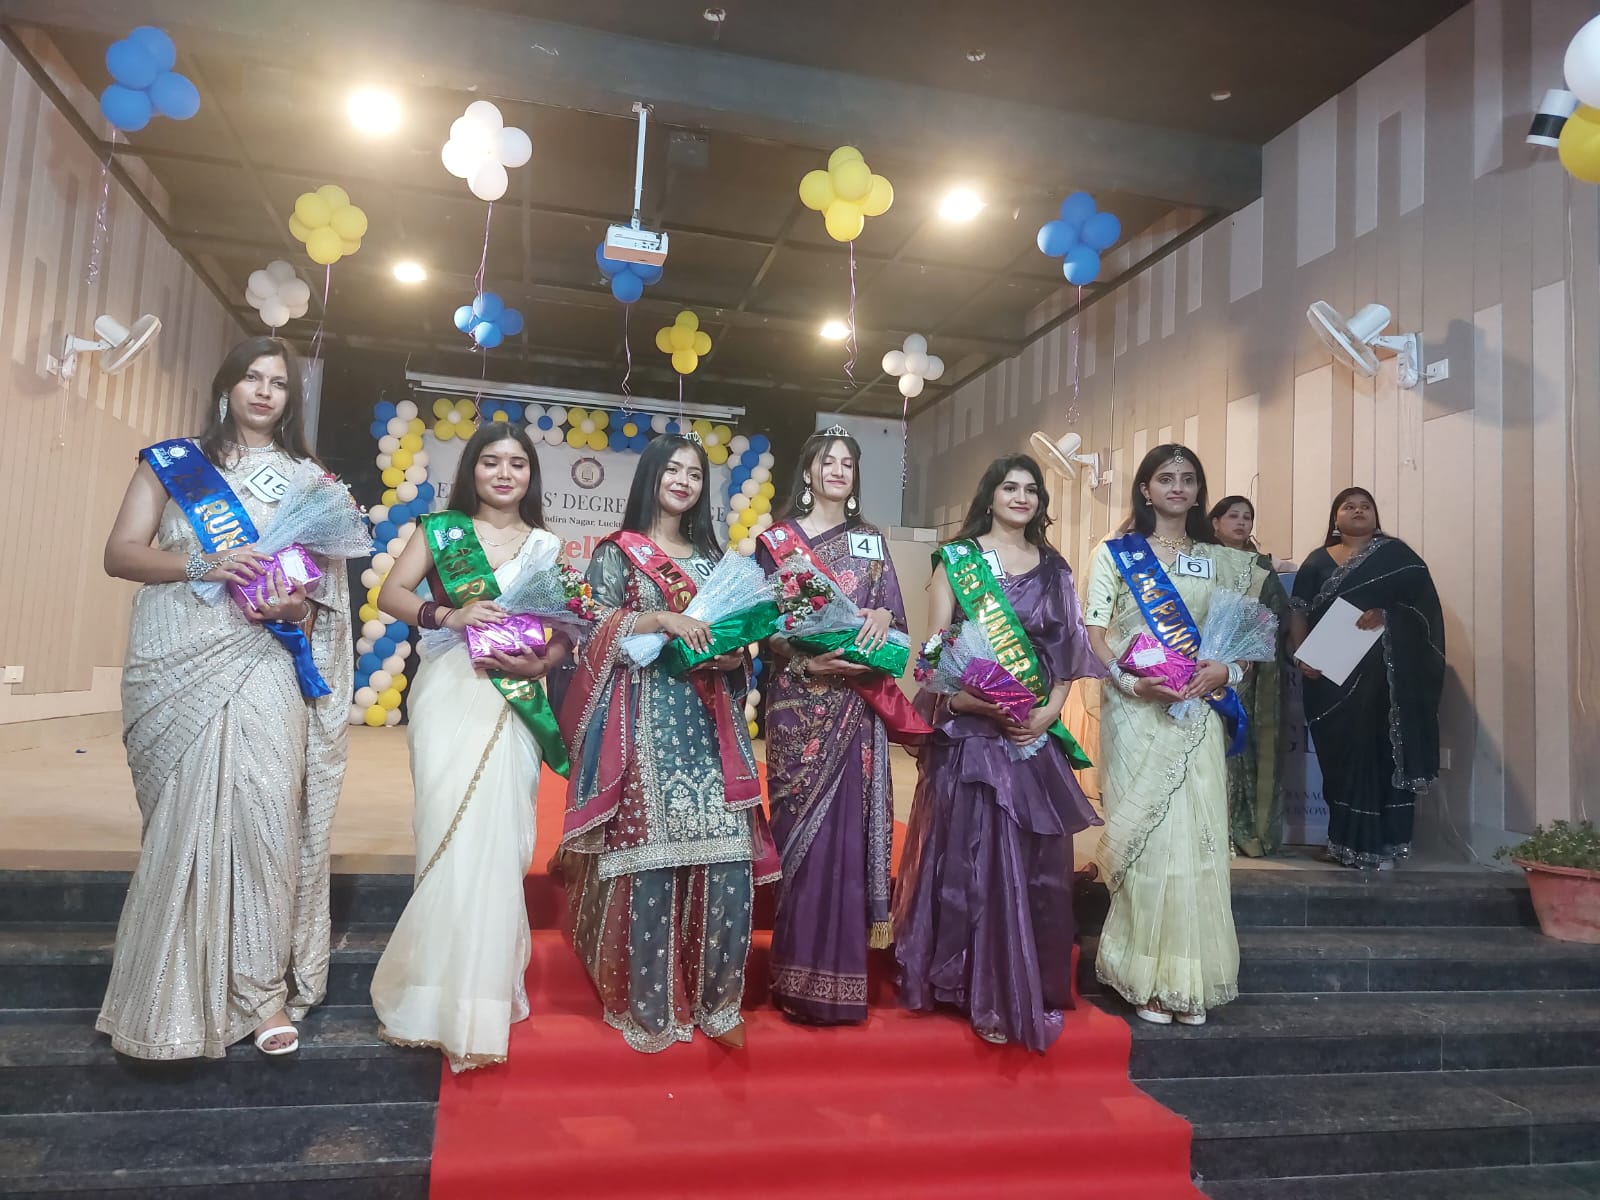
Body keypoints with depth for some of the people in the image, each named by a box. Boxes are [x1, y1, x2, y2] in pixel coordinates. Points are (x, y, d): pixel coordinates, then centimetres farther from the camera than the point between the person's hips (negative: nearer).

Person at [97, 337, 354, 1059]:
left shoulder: (309, 478, 15)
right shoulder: (173, 462, 12)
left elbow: (330, 585, 13)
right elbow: (119, 553, 3)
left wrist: (297, 606, -10)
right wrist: (204, 564, -14)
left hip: (262, 666, 0)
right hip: (175, 669, 0)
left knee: (265, 816, -10)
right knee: (180, 824, 1)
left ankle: (263, 987, -1)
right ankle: (175, 996, 15)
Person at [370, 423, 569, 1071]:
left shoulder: (547, 546, 12)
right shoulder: (440, 530, 10)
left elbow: (566, 630, 8)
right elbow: (392, 593, 1)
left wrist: (540, 664, -12)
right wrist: (448, 615, -16)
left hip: (513, 702, 1)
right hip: (448, 692, -1)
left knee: (495, 839, -1)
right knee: (449, 832, -6)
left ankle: (483, 986, 15)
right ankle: (449, 995, 9)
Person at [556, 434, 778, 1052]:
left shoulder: (712, 557, 21)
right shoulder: (617, 551, 8)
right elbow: (595, 630, -2)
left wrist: (737, 657, -1)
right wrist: (662, 619, -15)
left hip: (709, 718, 4)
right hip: (645, 716, -3)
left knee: (724, 854, -4)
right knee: (649, 853, -5)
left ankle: (715, 997, 10)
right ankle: (647, 1003, 9)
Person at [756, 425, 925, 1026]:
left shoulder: (871, 542, 15)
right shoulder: (776, 540, 6)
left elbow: (897, 619, 10)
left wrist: (882, 616, -14)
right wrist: (809, 665, -18)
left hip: (858, 705, 2)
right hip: (799, 700, -2)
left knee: (851, 826, 1)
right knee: (803, 826, -2)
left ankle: (843, 973, 13)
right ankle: (801, 981, 8)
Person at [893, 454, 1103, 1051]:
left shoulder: (1053, 567, 13)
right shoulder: (957, 558, 3)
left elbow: (1069, 648, 9)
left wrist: (1049, 711, -6)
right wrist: (969, 699, -18)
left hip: (1038, 734, 4)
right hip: (970, 730, -3)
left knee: (1037, 860, 7)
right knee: (976, 854, -2)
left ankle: (1034, 986, 23)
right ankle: (986, 993, 10)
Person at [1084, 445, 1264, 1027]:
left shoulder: (1223, 561, 14)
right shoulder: (1115, 554, 5)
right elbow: (1094, 634, -1)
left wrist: (1226, 670, -7)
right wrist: (1133, 681, -16)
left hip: (1199, 715, 3)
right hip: (1135, 713, -3)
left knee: (1198, 837, 2)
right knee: (1145, 838, -2)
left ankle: (1192, 981, 15)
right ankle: (1147, 980, 11)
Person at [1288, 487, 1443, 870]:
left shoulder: (1395, 553, 9)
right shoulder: (1318, 561, 13)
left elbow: (1422, 600, -2)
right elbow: (1299, 613, 5)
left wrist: (1385, 614, -20)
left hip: (1383, 672, -1)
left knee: (1381, 752, -5)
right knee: (1340, 754, 2)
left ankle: (1379, 844, 1)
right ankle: (1345, 840, 10)